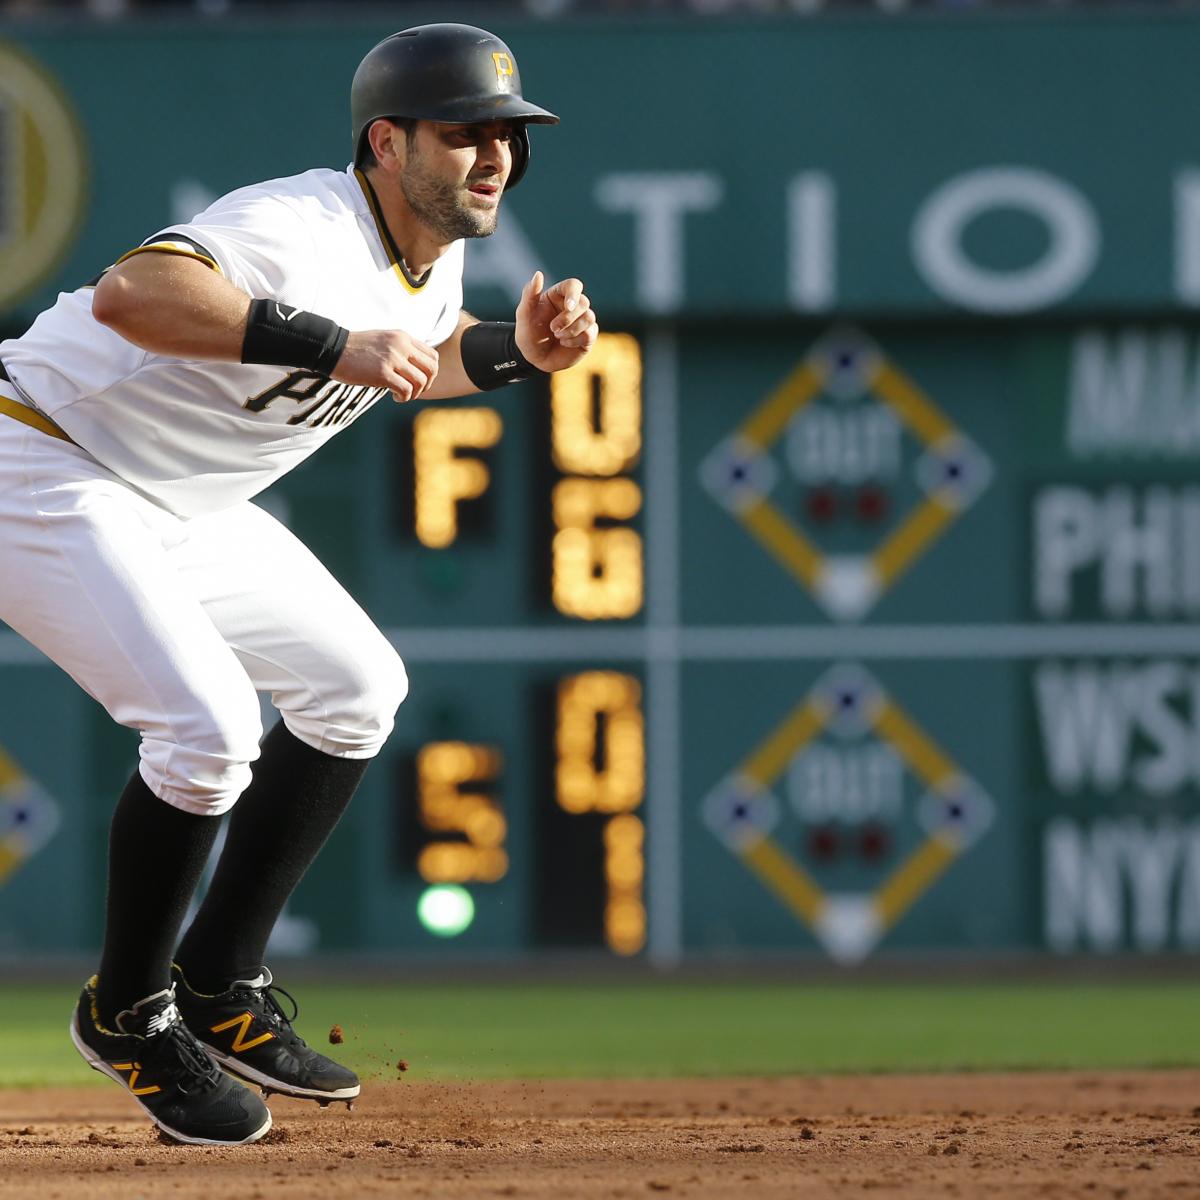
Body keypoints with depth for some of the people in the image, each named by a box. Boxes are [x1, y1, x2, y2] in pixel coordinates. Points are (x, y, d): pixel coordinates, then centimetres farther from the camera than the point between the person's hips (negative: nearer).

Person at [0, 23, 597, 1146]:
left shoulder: (431, 254, 0)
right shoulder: (303, 230, -30)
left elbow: (421, 353, 22)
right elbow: (128, 295, -47)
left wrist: (513, 350, 0)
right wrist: (333, 345, -50)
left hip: (177, 505, 10)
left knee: (357, 685, 8)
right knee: (211, 723, -22)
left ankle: (218, 985, 17)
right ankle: (128, 1012, 1)